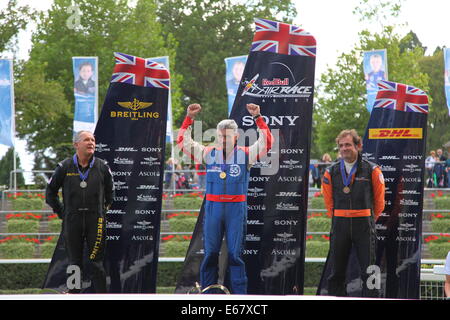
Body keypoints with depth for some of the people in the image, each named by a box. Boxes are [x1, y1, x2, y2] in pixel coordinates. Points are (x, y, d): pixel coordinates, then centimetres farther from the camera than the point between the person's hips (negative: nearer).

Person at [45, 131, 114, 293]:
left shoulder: (102, 167, 5)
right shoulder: (65, 167, 3)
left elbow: (110, 192, 19)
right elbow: (50, 192, 13)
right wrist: (61, 212, 8)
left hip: (96, 220, 0)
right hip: (72, 221, 0)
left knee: (97, 263, -1)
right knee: (74, 263, 6)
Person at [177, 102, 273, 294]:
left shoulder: (245, 155, 2)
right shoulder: (208, 154, 7)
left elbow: (266, 142, -5)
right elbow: (184, 141, 9)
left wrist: (258, 118, -13)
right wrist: (189, 118, 0)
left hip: (236, 208, -2)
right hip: (213, 207, 2)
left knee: (235, 254, 0)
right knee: (210, 253, 6)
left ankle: (240, 294, 3)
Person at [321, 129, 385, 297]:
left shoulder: (371, 170, -2)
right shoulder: (331, 172, 5)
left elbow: (379, 201, 7)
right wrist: (339, 219, 14)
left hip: (364, 225, -2)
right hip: (340, 225, 2)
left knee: (368, 271, -3)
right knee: (337, 271, 6)